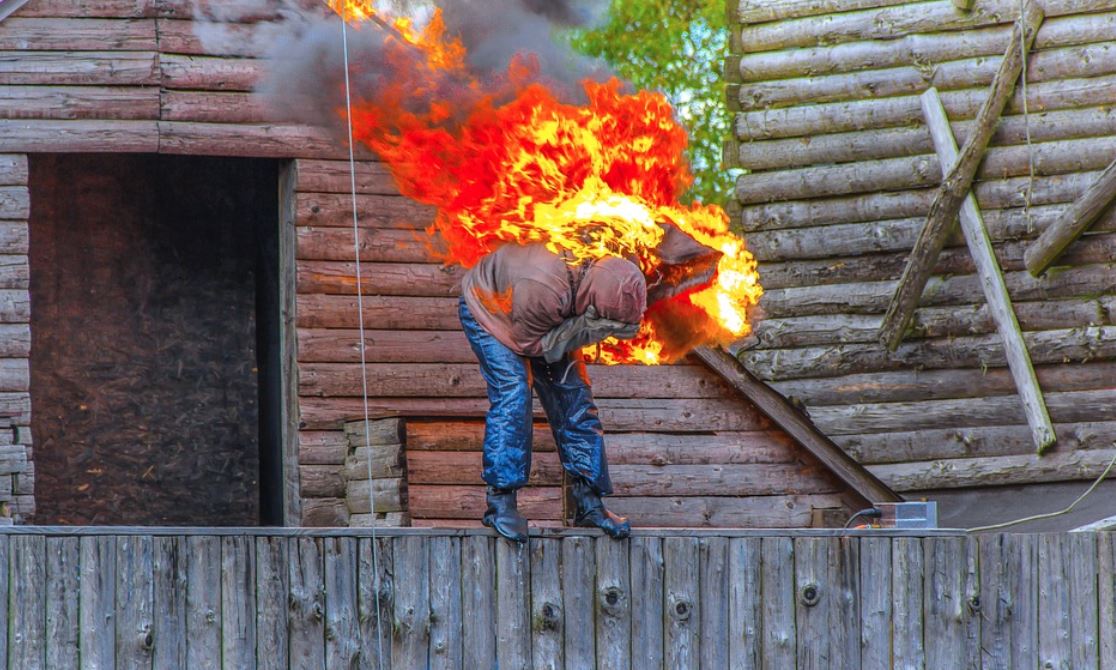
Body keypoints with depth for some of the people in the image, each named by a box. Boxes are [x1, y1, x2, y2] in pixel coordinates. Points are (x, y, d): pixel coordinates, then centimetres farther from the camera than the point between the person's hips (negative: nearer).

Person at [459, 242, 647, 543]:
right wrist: (580, 329, -40)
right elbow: (529, 344, -29)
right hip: (487, 309, -7)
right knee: (511, 395, -22)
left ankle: (588, 502, 5)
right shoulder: (542, 291, -45)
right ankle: (500, 502, -19)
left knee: (574, 397, -1)